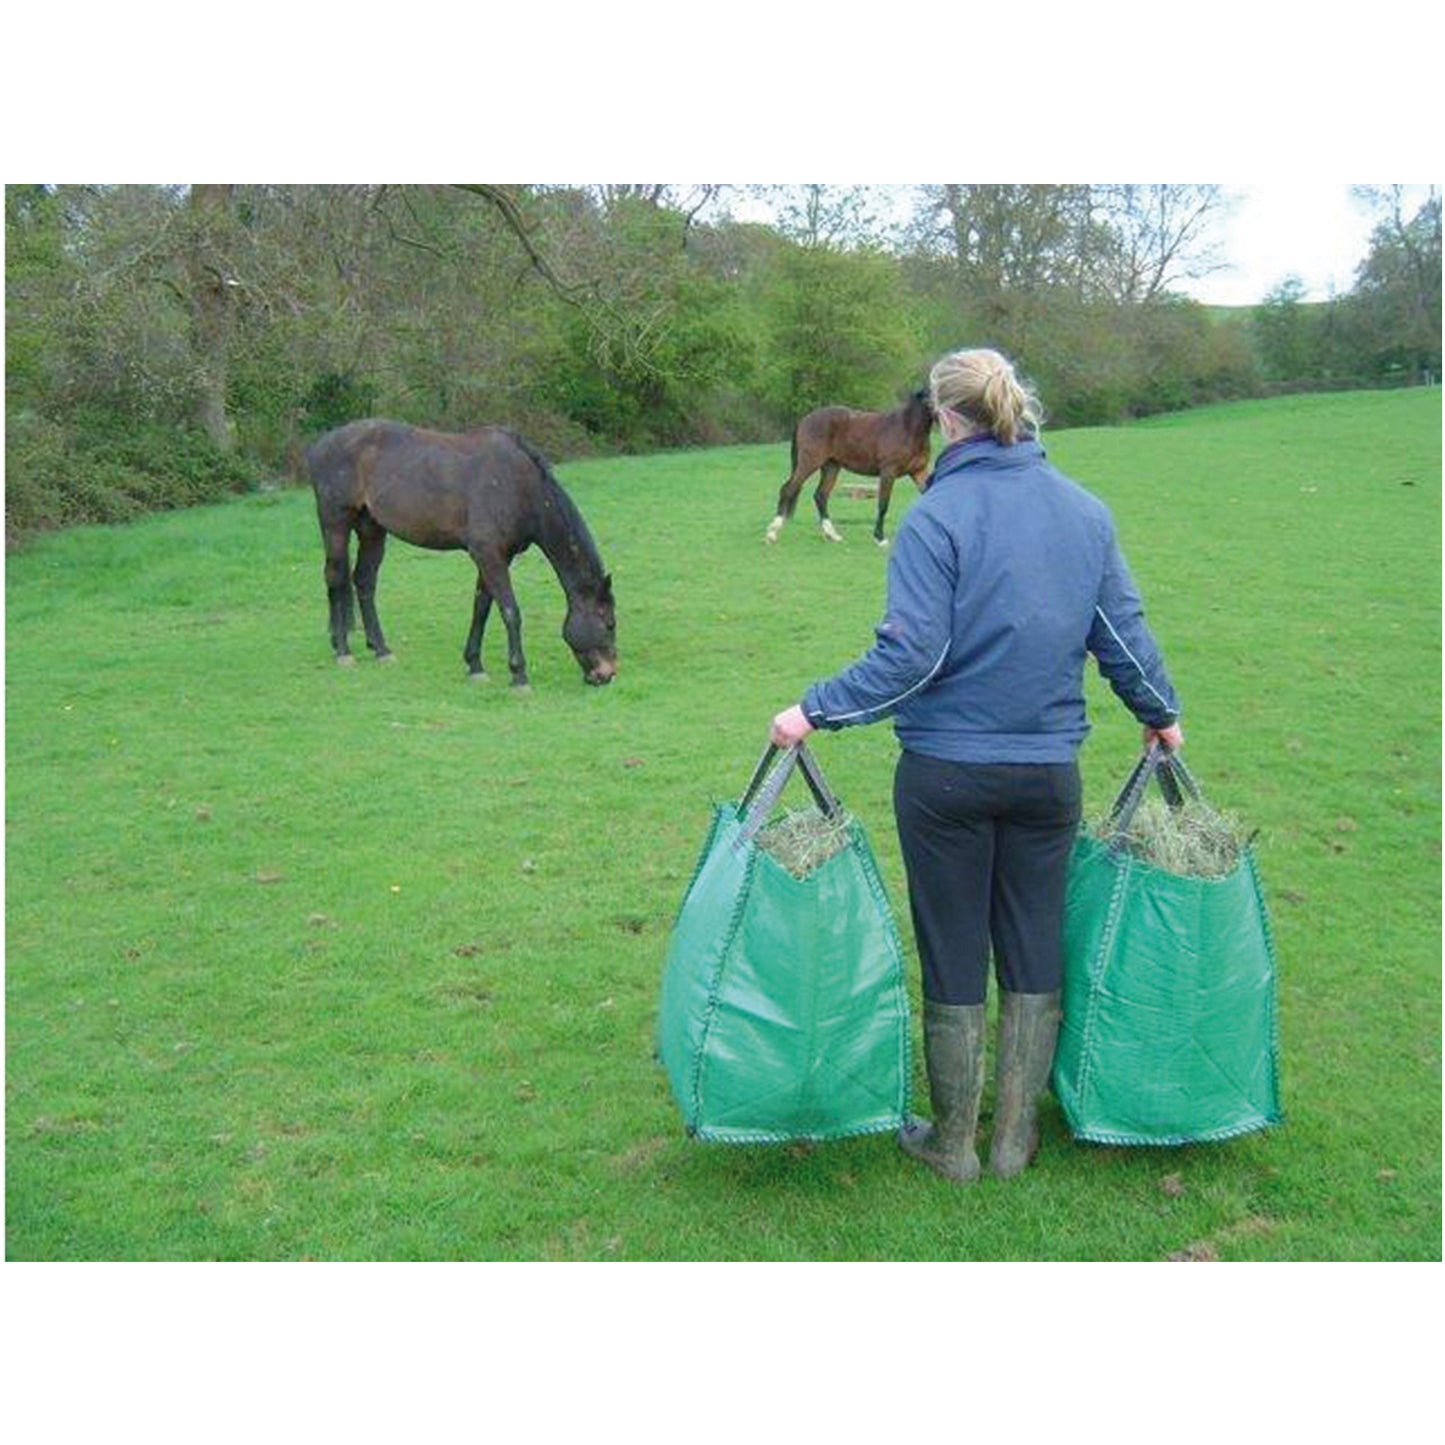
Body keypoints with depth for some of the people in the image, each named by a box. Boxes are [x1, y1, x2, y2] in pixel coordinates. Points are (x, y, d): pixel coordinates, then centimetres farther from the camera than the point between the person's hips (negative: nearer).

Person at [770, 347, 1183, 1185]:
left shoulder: (936, 517, -13)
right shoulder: (1086, 512, 2)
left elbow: (910, 656, -18)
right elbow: (1124, 636, 7)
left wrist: (815, 712, -10)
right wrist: (1162, 714, 23)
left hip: (948, 772, -4)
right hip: (1050, 771, 4)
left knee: (954, 959, 10)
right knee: (1035, 955, 15)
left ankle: (953, 1142, 23)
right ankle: (1017, 1137, 26)